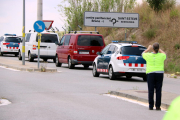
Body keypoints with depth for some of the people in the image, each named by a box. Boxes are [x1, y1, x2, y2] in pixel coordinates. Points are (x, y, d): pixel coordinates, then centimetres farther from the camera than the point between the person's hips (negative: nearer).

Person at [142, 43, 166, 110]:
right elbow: (164, 54, 21)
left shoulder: (149, 55, -7)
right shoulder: (161, 56, -5)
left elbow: (143, 54, 17)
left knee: (151, 90, 2)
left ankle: (151, 106, 2)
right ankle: (158, 106, 2)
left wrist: (148, 49, 29)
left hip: (150, 74, 0)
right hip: (159, 74, 1)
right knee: (158, 90, 2)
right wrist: (159, 49, 29)